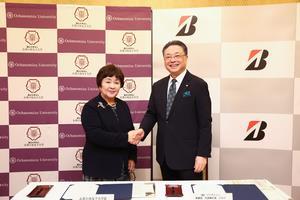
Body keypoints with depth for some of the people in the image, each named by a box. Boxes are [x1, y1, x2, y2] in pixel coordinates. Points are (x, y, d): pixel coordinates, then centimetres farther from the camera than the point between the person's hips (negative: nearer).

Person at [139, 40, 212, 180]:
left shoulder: (198, 85, -8)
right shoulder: (158, 86, 9)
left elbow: (205, 123, -10)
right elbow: (151, 114, 13)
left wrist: (203, 154, -13)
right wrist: (142, 130, -7)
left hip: (188, 156, -5)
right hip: (165, 156, 5)